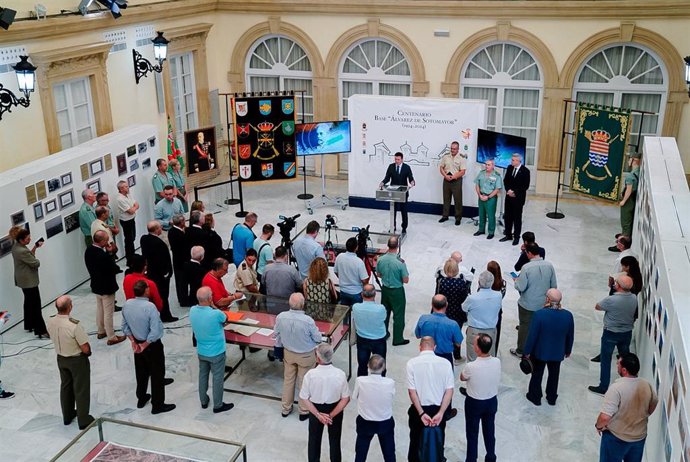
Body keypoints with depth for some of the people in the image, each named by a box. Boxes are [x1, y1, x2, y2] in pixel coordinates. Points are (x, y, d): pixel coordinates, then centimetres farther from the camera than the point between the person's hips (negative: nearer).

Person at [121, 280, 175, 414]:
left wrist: (133, 341, 4)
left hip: (137, 343, 6)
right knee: (157, 374, 9)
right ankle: (157, 405, 18)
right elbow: (156, 332, -29)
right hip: (152, 345, -6)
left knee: (141, 372, 23)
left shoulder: (127, 304, -9)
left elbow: (125, 326, 1)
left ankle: (141, 399, 40)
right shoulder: (150, 307, -29)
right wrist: (144, 346, -16)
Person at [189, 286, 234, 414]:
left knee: (203, 375, 24)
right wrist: (213, 306, -2)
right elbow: (225, 319, -9)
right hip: (216, 352, -5)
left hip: (201, 351, 5)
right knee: (217, 378, 13)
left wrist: (210, 306, -2)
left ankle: (203, 401, 41)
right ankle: (218, 405, 28)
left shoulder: (192, 311, -16)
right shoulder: (216, 314, -33)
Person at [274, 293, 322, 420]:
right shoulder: (308, 320, -32)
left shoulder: (280, 317, -21)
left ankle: (286, 409, 38)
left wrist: (280, 347, 17)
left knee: (288, 380, 22)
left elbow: (276, 334, -2)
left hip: (288, 353, 4)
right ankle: (304, 411, 30)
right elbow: (318, 339, -17)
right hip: (306, 356, -3)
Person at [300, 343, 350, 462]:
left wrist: (318, 415, -15)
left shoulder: (310, 374, -26)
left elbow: (304, 398, -18)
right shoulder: (340, 374, -24)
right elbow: (346, 399, -18)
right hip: (335, 409, 0)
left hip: (315, 408, 0)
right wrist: (331, 415, -16)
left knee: (314, 439, 23)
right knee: (334, 439, 22)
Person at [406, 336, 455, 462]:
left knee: (416, 440, 21)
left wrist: (421, 413, -14)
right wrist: (440, 413, -14)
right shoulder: (445, 363, -9)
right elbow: (449, 390, -12)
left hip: (419, 409, -1)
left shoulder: (412, 363, -13)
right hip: (439, 409, 1)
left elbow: (412, 391, -15)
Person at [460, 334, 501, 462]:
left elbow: (462, 378, -8)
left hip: (474, 403, -4)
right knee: (489, 431, 23)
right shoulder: (497, 362, -19)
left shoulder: (471, 366, -30)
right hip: (492, 401, 4)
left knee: (472, 434, 16)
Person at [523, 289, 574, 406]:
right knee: (554, 375, 23)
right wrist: (568, 350, 15)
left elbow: (532, 335, -20)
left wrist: (527, 351, -6)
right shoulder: (568, 315, -15)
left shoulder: (540, 314, -27)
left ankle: (535, 397, 34)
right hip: (558, 352, 3)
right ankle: (552, 398, 38)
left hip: (540, 352, -3)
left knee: (537, 374, 19)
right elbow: (570, 336, -1)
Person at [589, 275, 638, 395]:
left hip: (611, 334, -5)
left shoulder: (611, 300, -28)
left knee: (606, 360, 8)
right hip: (627, 333, 5)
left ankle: (603, 387, 16)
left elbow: (597, 307, -10)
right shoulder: (634, 298, -11)